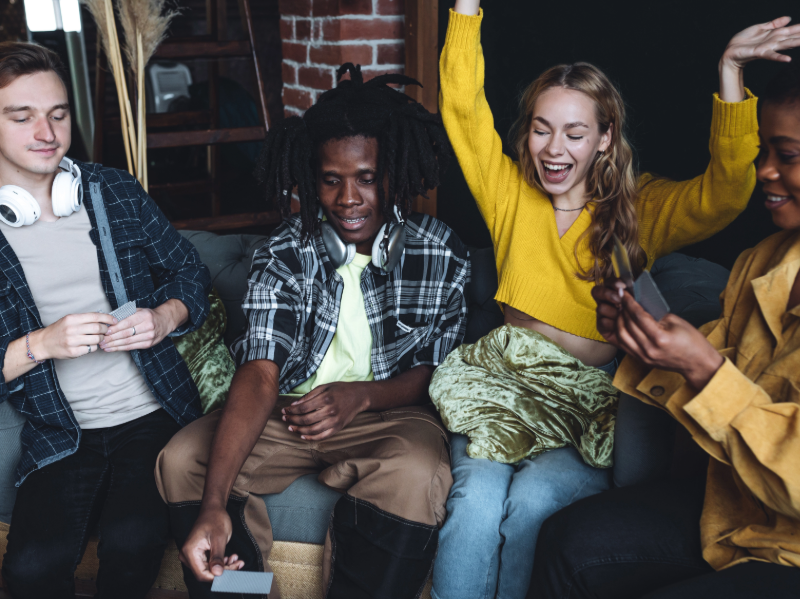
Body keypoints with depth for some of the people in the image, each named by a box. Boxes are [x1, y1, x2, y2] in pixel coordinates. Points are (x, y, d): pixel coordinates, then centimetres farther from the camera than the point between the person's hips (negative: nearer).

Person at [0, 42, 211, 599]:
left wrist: (164, 318, -9)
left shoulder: (115, 192, 5)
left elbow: (191, 272, 12)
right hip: (59, 437, 0)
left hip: (152, 415, 1)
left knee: (132, 541, -24)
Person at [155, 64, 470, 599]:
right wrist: (213, 506, -32)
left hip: (389, 414, -2)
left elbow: (436, 369, 0)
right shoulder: (283, 255, -8)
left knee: (415, 475, -34)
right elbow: (259, 374, -19)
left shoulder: (443, 256, -7)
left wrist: (361, 395, -22)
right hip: (288, 413, 2)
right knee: (182, 460, -18)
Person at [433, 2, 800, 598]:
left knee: (529, 501, -27)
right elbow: (463, 106, 2)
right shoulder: (510, 191, 8)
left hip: (593, 403, -1)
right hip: (506, 380, 1)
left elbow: (724, 193, -13)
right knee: (476, 499, -26)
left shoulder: (641, 207, 4)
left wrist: (730, 72, -24)